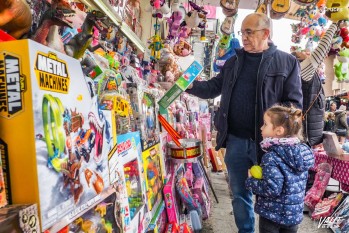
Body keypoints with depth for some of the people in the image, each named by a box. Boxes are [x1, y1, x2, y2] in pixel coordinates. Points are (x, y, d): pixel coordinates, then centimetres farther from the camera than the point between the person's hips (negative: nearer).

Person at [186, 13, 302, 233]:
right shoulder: (234, 61, 11)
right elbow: (213, 88, 12)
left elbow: (294, 102, -5)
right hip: (236, 140, 4)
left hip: (267, 141, -3)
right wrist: (190, 85, -5)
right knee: (239, 192, 16)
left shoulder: (287, 62, -2)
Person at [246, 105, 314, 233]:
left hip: (273, 214, -6)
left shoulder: (272, 157, -26)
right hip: (295, 213, 6)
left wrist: (250, 180, -14)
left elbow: (272, 189, -30)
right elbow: (300, 181, 9)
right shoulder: (302, 149, -3)